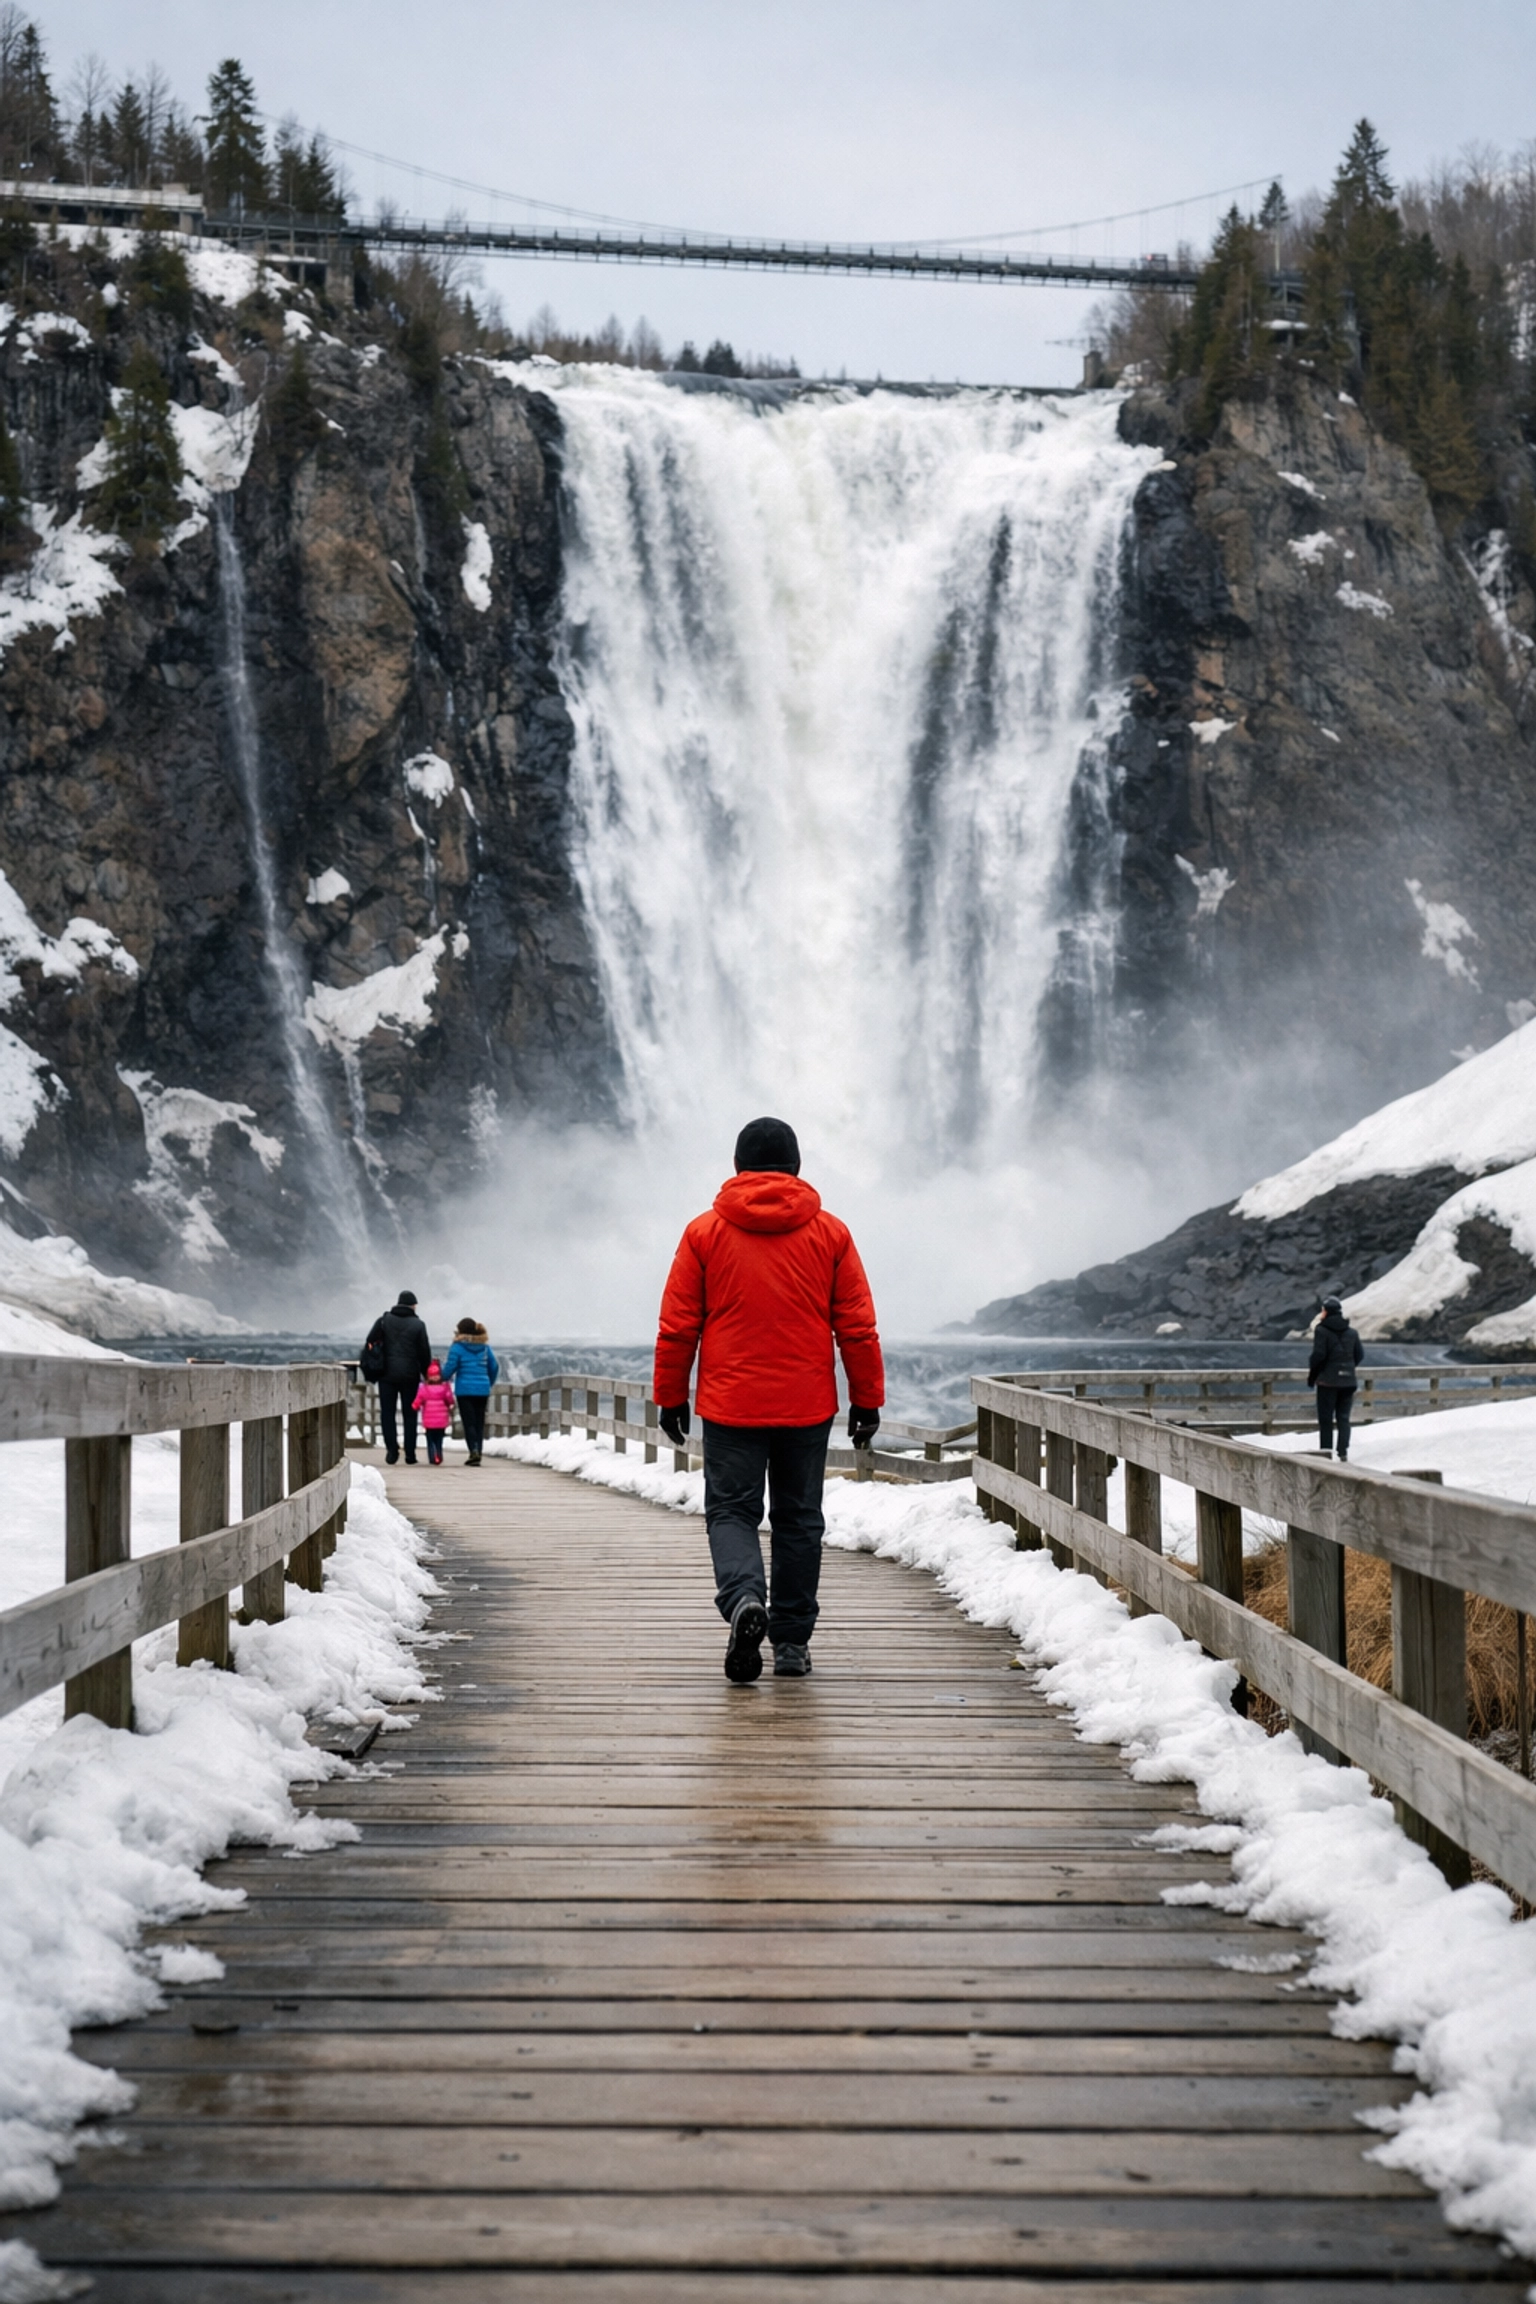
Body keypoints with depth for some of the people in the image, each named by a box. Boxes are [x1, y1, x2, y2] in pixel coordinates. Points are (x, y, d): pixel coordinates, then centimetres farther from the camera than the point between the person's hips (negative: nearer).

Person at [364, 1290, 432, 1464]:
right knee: (410, 1414, 7)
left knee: (387, 1413, 6)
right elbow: (424, 1352, -1)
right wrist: (426, 1374, 9)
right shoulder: (418, 1324, -2)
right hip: (410, 1375, 0)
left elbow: (370, 1344, -1)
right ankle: (410, 1453, 5)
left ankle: (392, 1449, -5)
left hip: (387, 1375, 0)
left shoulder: (384, 1320, 2)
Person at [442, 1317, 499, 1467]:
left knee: (469, 1422, -3)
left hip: (465, 1389, -4)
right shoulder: (484, 1347, 9)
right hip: (483, 1390, 4)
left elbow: (449, 1369, -8)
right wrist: (489, 1383, 27)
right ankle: (478, 1452, 7)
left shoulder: (457, 1347, -7)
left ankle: (474, 1450, -19)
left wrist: (444, 1378, 13)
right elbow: (494, 1367, 13)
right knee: (479, 1422, 9)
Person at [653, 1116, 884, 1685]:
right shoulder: (830, 1233, 1)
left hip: (730, 1405, -1)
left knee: (731, 1510, 6)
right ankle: (792, 1642, 13)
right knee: (798, 1519, 11)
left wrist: (670, 1399, 10)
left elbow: (676, 1327, 1)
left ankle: (744, 1598, -21)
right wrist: (867, 1400, 9)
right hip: (808, 1407, 1)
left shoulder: (704, 1233, -1)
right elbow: (858, 1328, 2)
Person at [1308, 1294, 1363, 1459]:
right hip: (1348, 1381, 5)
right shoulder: (1351, 1332, 8)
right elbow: (1360, 1354, 10)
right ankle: (1343, 1452, 3)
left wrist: (1312, 1374, -2)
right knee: (1343, 1418, 9)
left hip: (1328, 1380, -4)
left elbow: (1318, 1354, -15)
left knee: (1325, 1418, 3)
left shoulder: (1322, 1330, -9)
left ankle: (1326, 1450, 1)